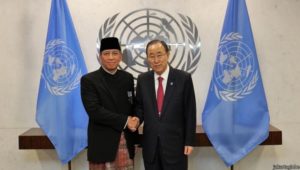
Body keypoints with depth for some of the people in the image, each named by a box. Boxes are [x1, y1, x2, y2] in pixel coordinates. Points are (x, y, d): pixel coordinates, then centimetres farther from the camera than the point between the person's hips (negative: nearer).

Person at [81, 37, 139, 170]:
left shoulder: (127, 78, 8)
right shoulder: (89, 80, -6)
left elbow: (132, 107, 12)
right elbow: (94, 111, -16)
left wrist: (134, 138, 8)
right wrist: (124, 121, -16)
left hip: (126, 142, 4)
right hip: (102, 143, -3)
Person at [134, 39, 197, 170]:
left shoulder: (183, 78, -7)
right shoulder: (142, 79, 3)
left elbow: (190, 112, -5)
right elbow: (140, 106, 11)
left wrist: (189, 141, -5)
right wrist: (137, 119, -11)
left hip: (175, 143, -3)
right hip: (150, 144, 3)